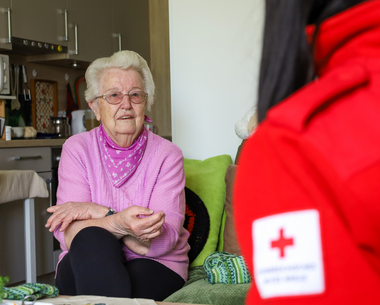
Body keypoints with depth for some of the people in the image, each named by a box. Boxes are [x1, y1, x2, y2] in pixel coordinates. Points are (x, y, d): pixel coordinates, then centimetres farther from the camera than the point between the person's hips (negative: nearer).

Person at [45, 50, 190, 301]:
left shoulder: (167, 155, -2)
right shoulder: (77, 149, 0)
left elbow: (164, 240, -13)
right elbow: (69, 235, -12)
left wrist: (97, 212, -21)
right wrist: (118, 222, -32)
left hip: (156, 265, -1)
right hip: (85, 266, 2)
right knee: (92, 238, -32)